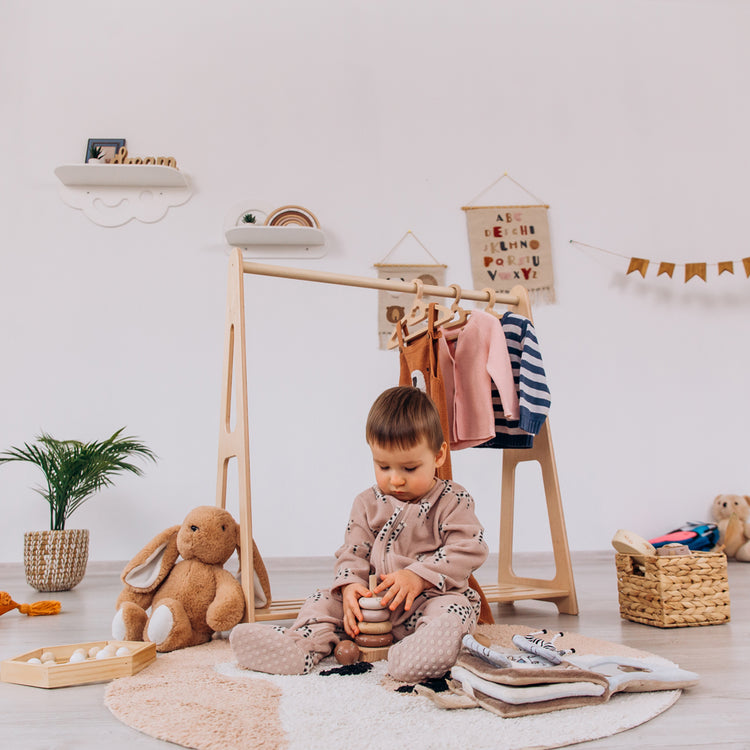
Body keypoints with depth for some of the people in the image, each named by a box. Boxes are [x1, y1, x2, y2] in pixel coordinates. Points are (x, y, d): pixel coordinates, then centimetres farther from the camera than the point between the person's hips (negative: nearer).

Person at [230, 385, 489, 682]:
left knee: (451, 611, -34)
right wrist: (350, 585, -17)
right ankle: (303, 642, -32)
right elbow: (353, 552, 6)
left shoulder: (452, 501, -3)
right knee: (325, 600, -10)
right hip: (374, 601, 4)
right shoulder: (368, 503, 9)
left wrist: (418, 576, -23)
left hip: (430, 595, -4)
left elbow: (469, 549, -12)